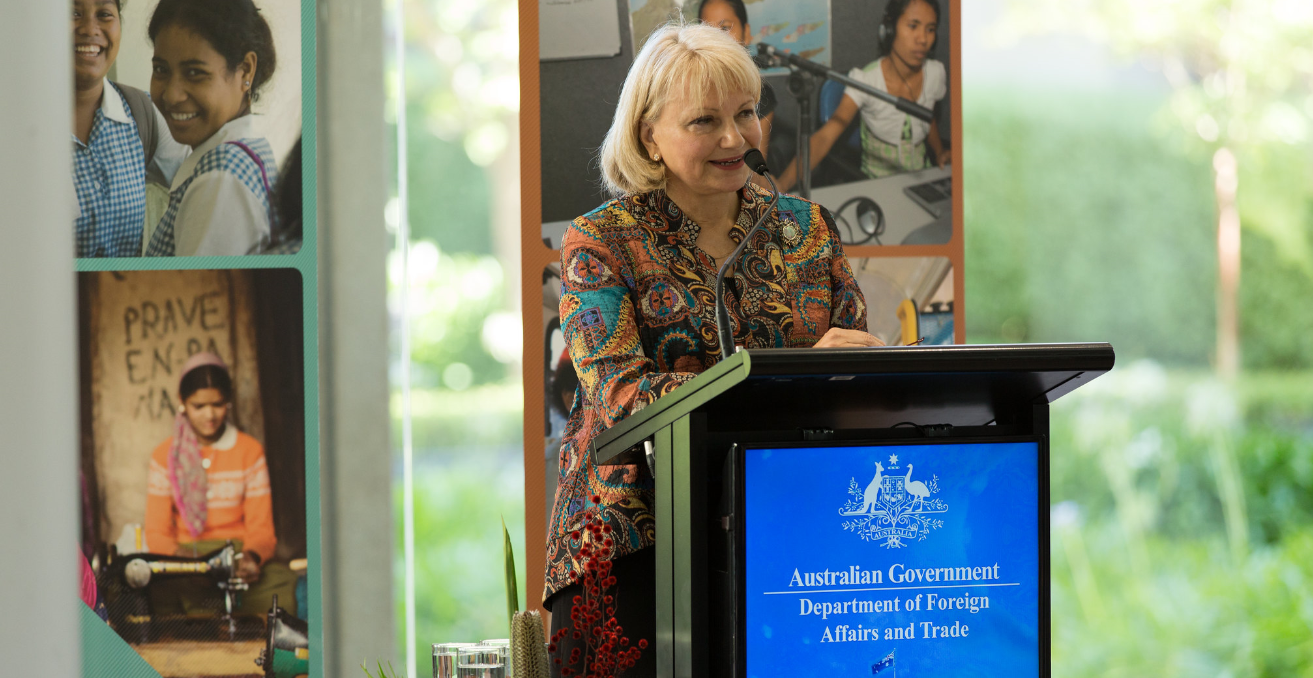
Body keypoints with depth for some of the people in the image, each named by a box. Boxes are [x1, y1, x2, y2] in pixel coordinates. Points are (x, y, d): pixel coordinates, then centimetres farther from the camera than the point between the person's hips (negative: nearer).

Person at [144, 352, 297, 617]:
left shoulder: (250, 451, 9)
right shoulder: (165, 456, 9)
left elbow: (261, 528, 3)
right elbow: (157, 532, 4)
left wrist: (252, 556, -21)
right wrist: (180, 556, -20)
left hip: (239, 554, 0)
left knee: (281, 581, -38)